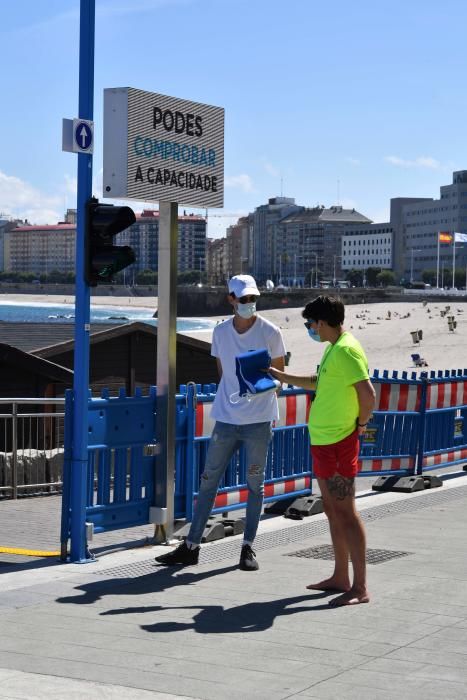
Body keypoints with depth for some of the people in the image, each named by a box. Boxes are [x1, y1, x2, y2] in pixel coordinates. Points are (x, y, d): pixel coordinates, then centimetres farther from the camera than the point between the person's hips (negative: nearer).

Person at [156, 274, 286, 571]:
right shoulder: (220, 332, 8)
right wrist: (230, 399, 7)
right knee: (209, 480, 4)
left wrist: (263, 394, -9)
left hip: (259, 420, -3)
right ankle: (192, 545, 9)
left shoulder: (270, 332, -2)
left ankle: (248, 547, 13)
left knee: (255, 484, 3)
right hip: (226, 418, 3)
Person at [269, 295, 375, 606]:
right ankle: (340, 578, 25)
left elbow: (368, 393, -26)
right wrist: (282, 376, 33)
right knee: (332, 510, 16)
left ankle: (360, 588, -5)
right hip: (323, 440, 10)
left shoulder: (346, 350, -18)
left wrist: (361, 423, -11)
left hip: (338, 442, -10)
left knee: (345, 512, -8)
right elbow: (321, 383, 30)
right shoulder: (333, 348, 14)